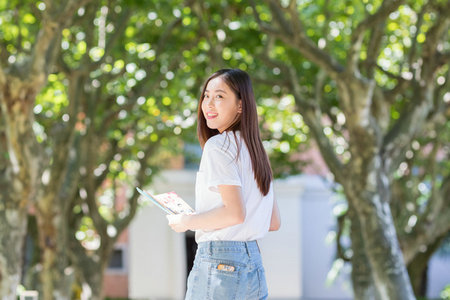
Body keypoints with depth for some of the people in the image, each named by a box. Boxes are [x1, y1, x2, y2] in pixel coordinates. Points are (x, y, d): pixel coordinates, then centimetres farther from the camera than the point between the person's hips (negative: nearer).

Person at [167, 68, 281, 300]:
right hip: (254, 260, 8)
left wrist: (185, 222, -7)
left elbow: (235, 212, -20)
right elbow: (274, 222, 17)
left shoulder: (217, 146, -10)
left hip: (219, 261, -8)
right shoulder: (254, 149, 15)